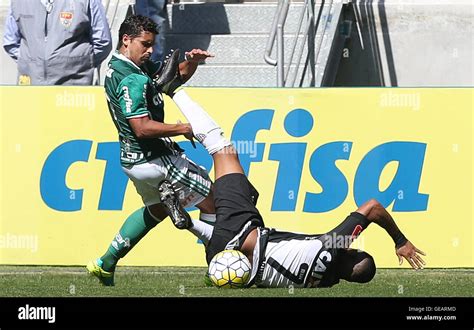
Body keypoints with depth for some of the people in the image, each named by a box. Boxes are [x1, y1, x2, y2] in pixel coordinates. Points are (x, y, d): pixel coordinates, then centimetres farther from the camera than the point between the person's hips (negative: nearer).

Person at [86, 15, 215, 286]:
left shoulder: (125, 67, 9)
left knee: (157, 208, 31)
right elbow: (142, 128, -29)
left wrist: (192, 62, -3)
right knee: (211, 201, -1)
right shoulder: (131, 80, -22)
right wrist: (183, 129, -21)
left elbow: (176, 77, 17)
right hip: (155, 159, -10)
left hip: (134, 158, 10)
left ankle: (106, 264, 31)